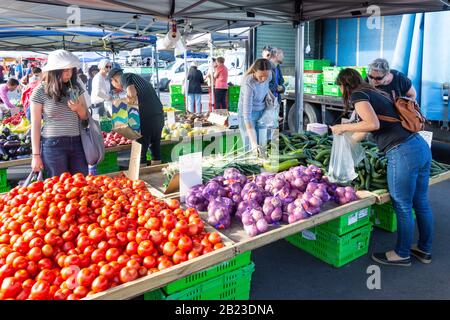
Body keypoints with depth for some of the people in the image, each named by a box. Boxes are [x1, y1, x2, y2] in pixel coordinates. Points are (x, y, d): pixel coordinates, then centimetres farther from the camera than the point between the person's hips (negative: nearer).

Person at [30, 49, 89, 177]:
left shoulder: (76, 87, 5)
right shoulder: (40, 91, -6)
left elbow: (85, 116, 13)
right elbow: (35, 125, -3)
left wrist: (79, 108, -11)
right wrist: (36, 155, -5)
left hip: (77, 142, 4)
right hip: (53, 145, -3)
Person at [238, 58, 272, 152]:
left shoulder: (268, 76, -13)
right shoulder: (249, 83, -32)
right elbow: (247, 113, -37)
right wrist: (253, 142, -44)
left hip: (261, 113, 6)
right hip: (247, 114, -6)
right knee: (251, 149, -6)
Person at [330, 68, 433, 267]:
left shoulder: (358, 95, -4)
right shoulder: (375, 93, 23)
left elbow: (373, 124, -19)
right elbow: (366, 128, 33)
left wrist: (343, 127, -7)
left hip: (403, 153, -9)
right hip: (421, 146, 9)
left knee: (403, 207, 6)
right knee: (421, 203, 19)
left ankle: (402, 254, 23)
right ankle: (424, 250, 35)